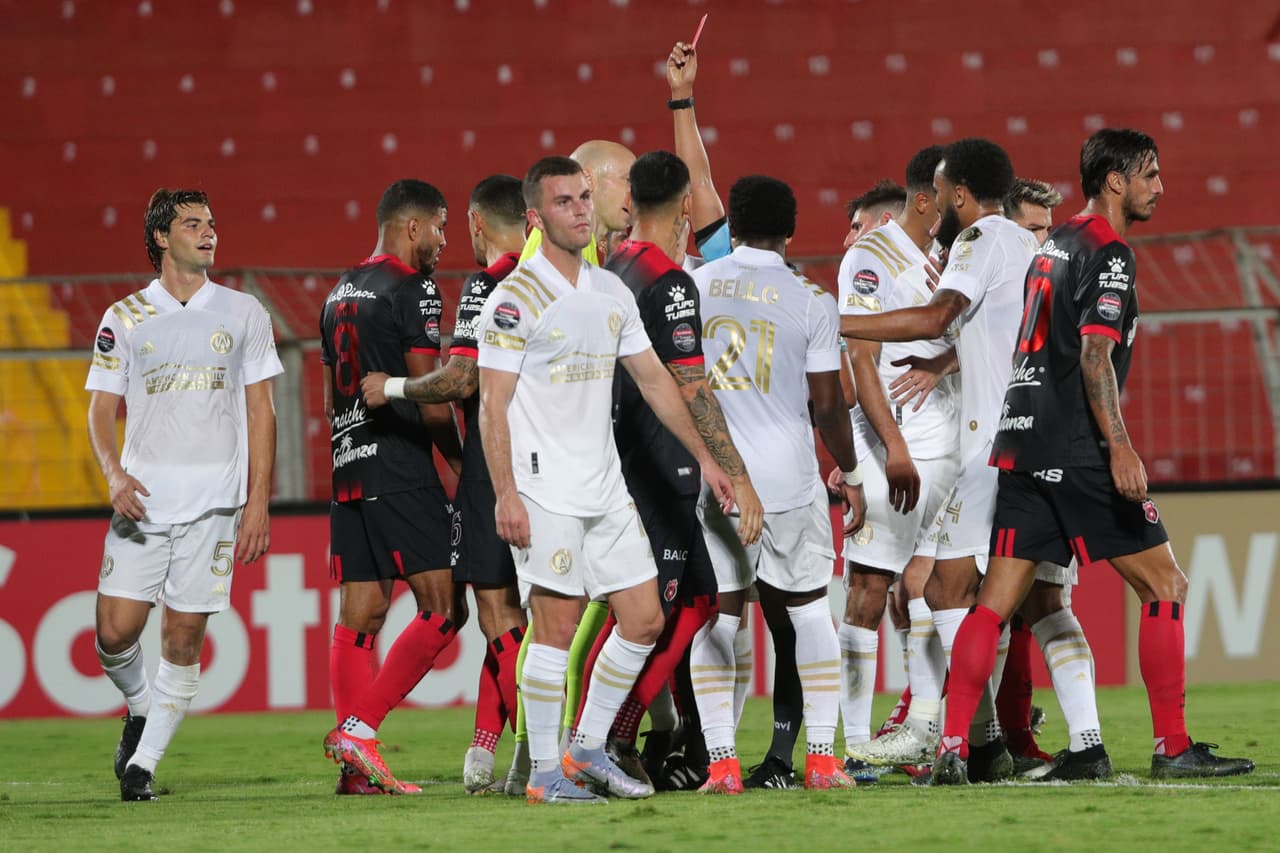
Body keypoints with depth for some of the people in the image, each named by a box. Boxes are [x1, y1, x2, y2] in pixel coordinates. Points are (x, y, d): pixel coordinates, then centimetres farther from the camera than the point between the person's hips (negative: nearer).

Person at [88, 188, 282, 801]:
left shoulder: (243, 313, 8)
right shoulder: (125, 319, 7)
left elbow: (260, 412, 7)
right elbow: (102, 409, 7)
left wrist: (258, 501, 0)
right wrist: (114, 473, -12)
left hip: (213, 502, 0)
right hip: (142, 496, 0)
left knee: (184, 636, -3)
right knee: (116, 630, -8)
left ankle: (143, 763, 7)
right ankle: (140, 707, 23)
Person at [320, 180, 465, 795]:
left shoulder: (340, 293, 18)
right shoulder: (412, 290, -9)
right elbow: (431, 398, -12)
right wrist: (465, 462, 0)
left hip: (349, 468, 9)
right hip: (401, 469, -9)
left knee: (360, 614, 6)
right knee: (443, 610, -7)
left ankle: (356, 768, 3)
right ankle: (358, 729, -14)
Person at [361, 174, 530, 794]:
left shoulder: (488, 285, -13)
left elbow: (461, 381, -20)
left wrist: (392, 388, -5)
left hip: (495, 465, -7)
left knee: (500, 615, -2)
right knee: (509, 609, 13)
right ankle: (483, 749, 13)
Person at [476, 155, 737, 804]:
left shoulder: (611, 292, 13)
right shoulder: (514, 299, -8)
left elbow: (653, 379, 20)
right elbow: (493, 404, -11)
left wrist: (704, 457, 17)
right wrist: (506, 495, -18)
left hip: (605, 486, 7)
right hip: (544, 489, -7)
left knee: (644, 618, 4)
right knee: (556, 625, -7)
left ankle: (587, 750, 16)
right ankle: (544, 771, 2)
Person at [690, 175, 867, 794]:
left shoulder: (691, 288, 2)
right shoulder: (811, 301, -3)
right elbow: (827, 402, -1)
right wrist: (849, 474, 12)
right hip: (788, 475, -1)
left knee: (717, 614, 5)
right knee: (809, 608, 11)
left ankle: (721, 760, -4)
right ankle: (821, 755, 7)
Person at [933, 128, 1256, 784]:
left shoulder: (1055, 246, 18)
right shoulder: (1108, 253, -9)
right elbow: (1095, 355, -18)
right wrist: (1120, 447, -21)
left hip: (1022, 448, 8)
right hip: (1076, 453, -8)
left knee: (997, 601, 3)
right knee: (1165, 586, 1)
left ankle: (952, 748, -6)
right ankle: (1172, 748, 1)